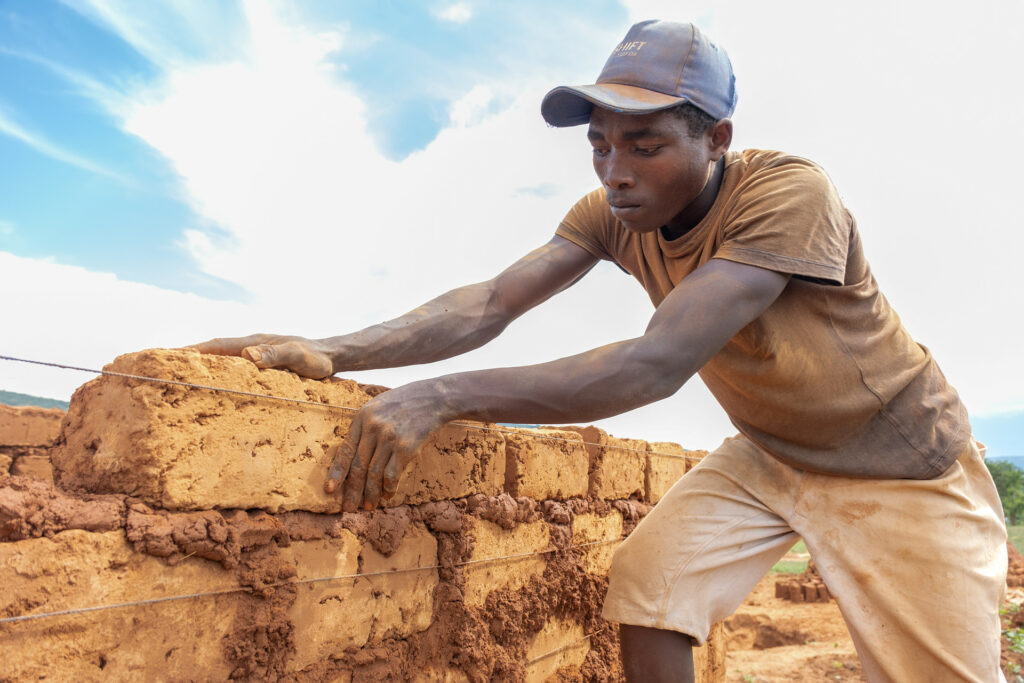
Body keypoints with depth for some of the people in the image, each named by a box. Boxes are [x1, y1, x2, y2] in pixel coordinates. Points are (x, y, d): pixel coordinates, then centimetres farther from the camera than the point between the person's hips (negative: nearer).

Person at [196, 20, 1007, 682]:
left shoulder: (788, 194, -31)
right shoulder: (612, 211, -14)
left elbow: (658, 363, -42)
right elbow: (489, 303, -23)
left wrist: (442, 396, -47)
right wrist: (333, 351, -36)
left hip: (897, 463, -3)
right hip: (765, 453, 4)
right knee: (646, 586, -11)